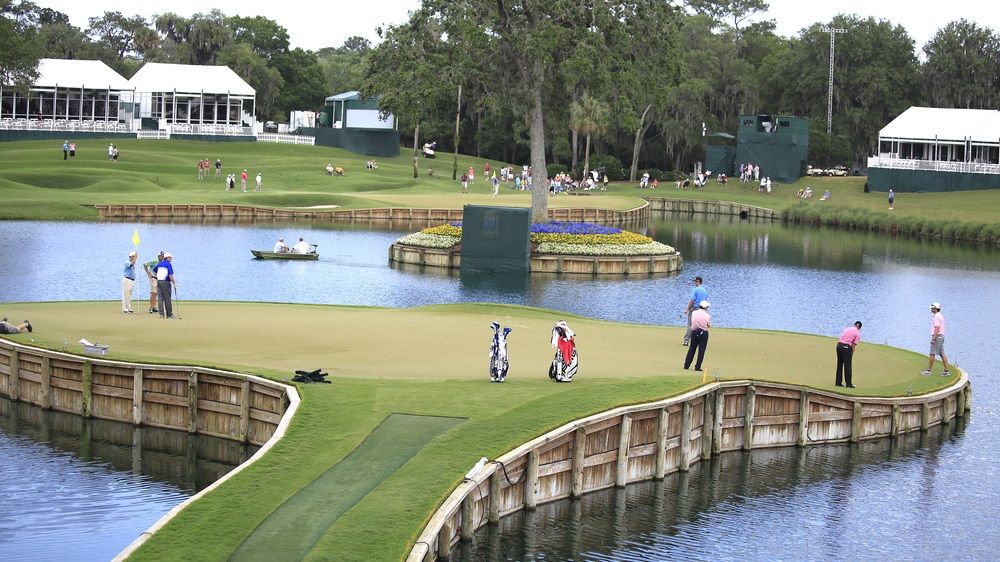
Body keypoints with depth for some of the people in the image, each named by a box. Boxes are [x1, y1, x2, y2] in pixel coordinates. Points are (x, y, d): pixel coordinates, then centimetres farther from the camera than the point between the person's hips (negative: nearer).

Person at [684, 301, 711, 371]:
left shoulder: (694, 313, -5)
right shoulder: (707, 316, -12)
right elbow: (709, 326, 0)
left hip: (694, 332, 3)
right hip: (703, 333, -3)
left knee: (692, 349, 15)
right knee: (701, 350, 4)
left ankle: (686, 365, 20)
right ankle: (697, 367, 2)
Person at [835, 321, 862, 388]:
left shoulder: (847, 328, 18)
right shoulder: (857, 333, 0)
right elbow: (853, 346, -4)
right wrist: (851, 355, 5)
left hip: (839, 345, 6)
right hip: (846, 347, -6)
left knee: (839, 365, 13)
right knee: (847, 366, -1)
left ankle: (838, 382, 15)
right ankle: (848, 384, -1)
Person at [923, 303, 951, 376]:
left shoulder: (936, 317, -16)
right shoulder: (940, 316, 17)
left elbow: (937, 329, -22)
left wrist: (933, 339, -24)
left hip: (937, 337, -10)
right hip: (941, 336, 10)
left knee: (932, 354, -5)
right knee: (942, 354, 7)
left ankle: (928, 371, -1)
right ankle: (946, 371, 4)